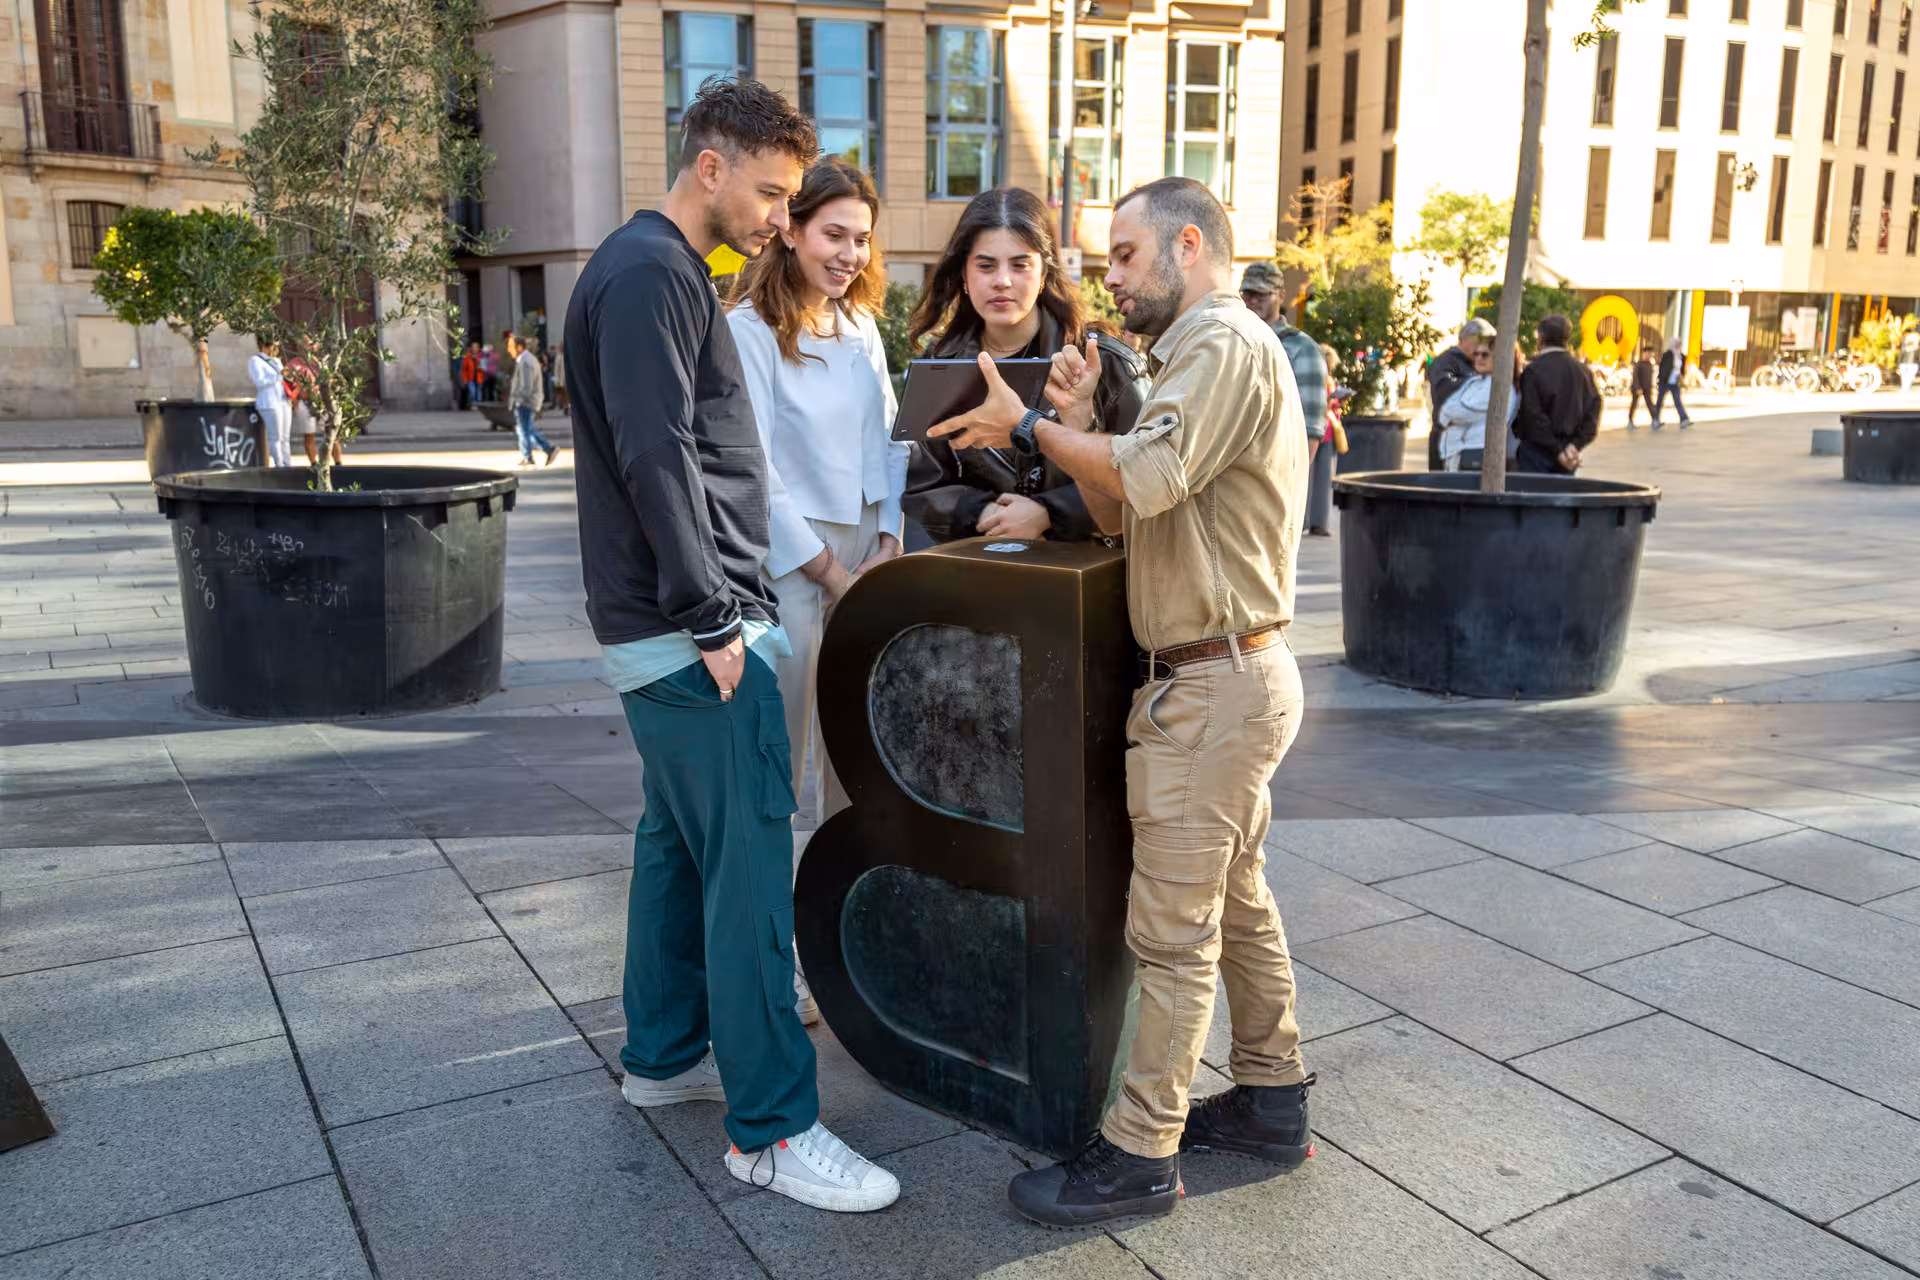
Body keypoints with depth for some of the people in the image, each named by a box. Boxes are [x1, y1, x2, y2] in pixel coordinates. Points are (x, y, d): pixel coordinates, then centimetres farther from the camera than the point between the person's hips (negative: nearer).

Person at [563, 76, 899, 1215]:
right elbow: (657, 458, -21)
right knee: (750, 866, -7)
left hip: (670, 628, 11)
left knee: (679, 842, 17)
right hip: (693, 629, -11)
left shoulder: (657, 269, 20)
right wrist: (712, 621, -20)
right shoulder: (651, 273, -13)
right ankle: (772, 1128, 2)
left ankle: (665, 1054, 31)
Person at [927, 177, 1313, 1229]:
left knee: (1172, 930, -3)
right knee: (1235, 901, 18)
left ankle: (1139, 1156, 7)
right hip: (1226, 676, 11)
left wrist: (1027, 426, -16)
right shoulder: (1197, 356, 21)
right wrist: (1077, 420, 0)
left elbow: (1148, 477, -28)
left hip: (1214, 684, -11)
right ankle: (1271, 1101, 32)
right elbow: (1118, 513, 15)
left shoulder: (1226, 342, -12)